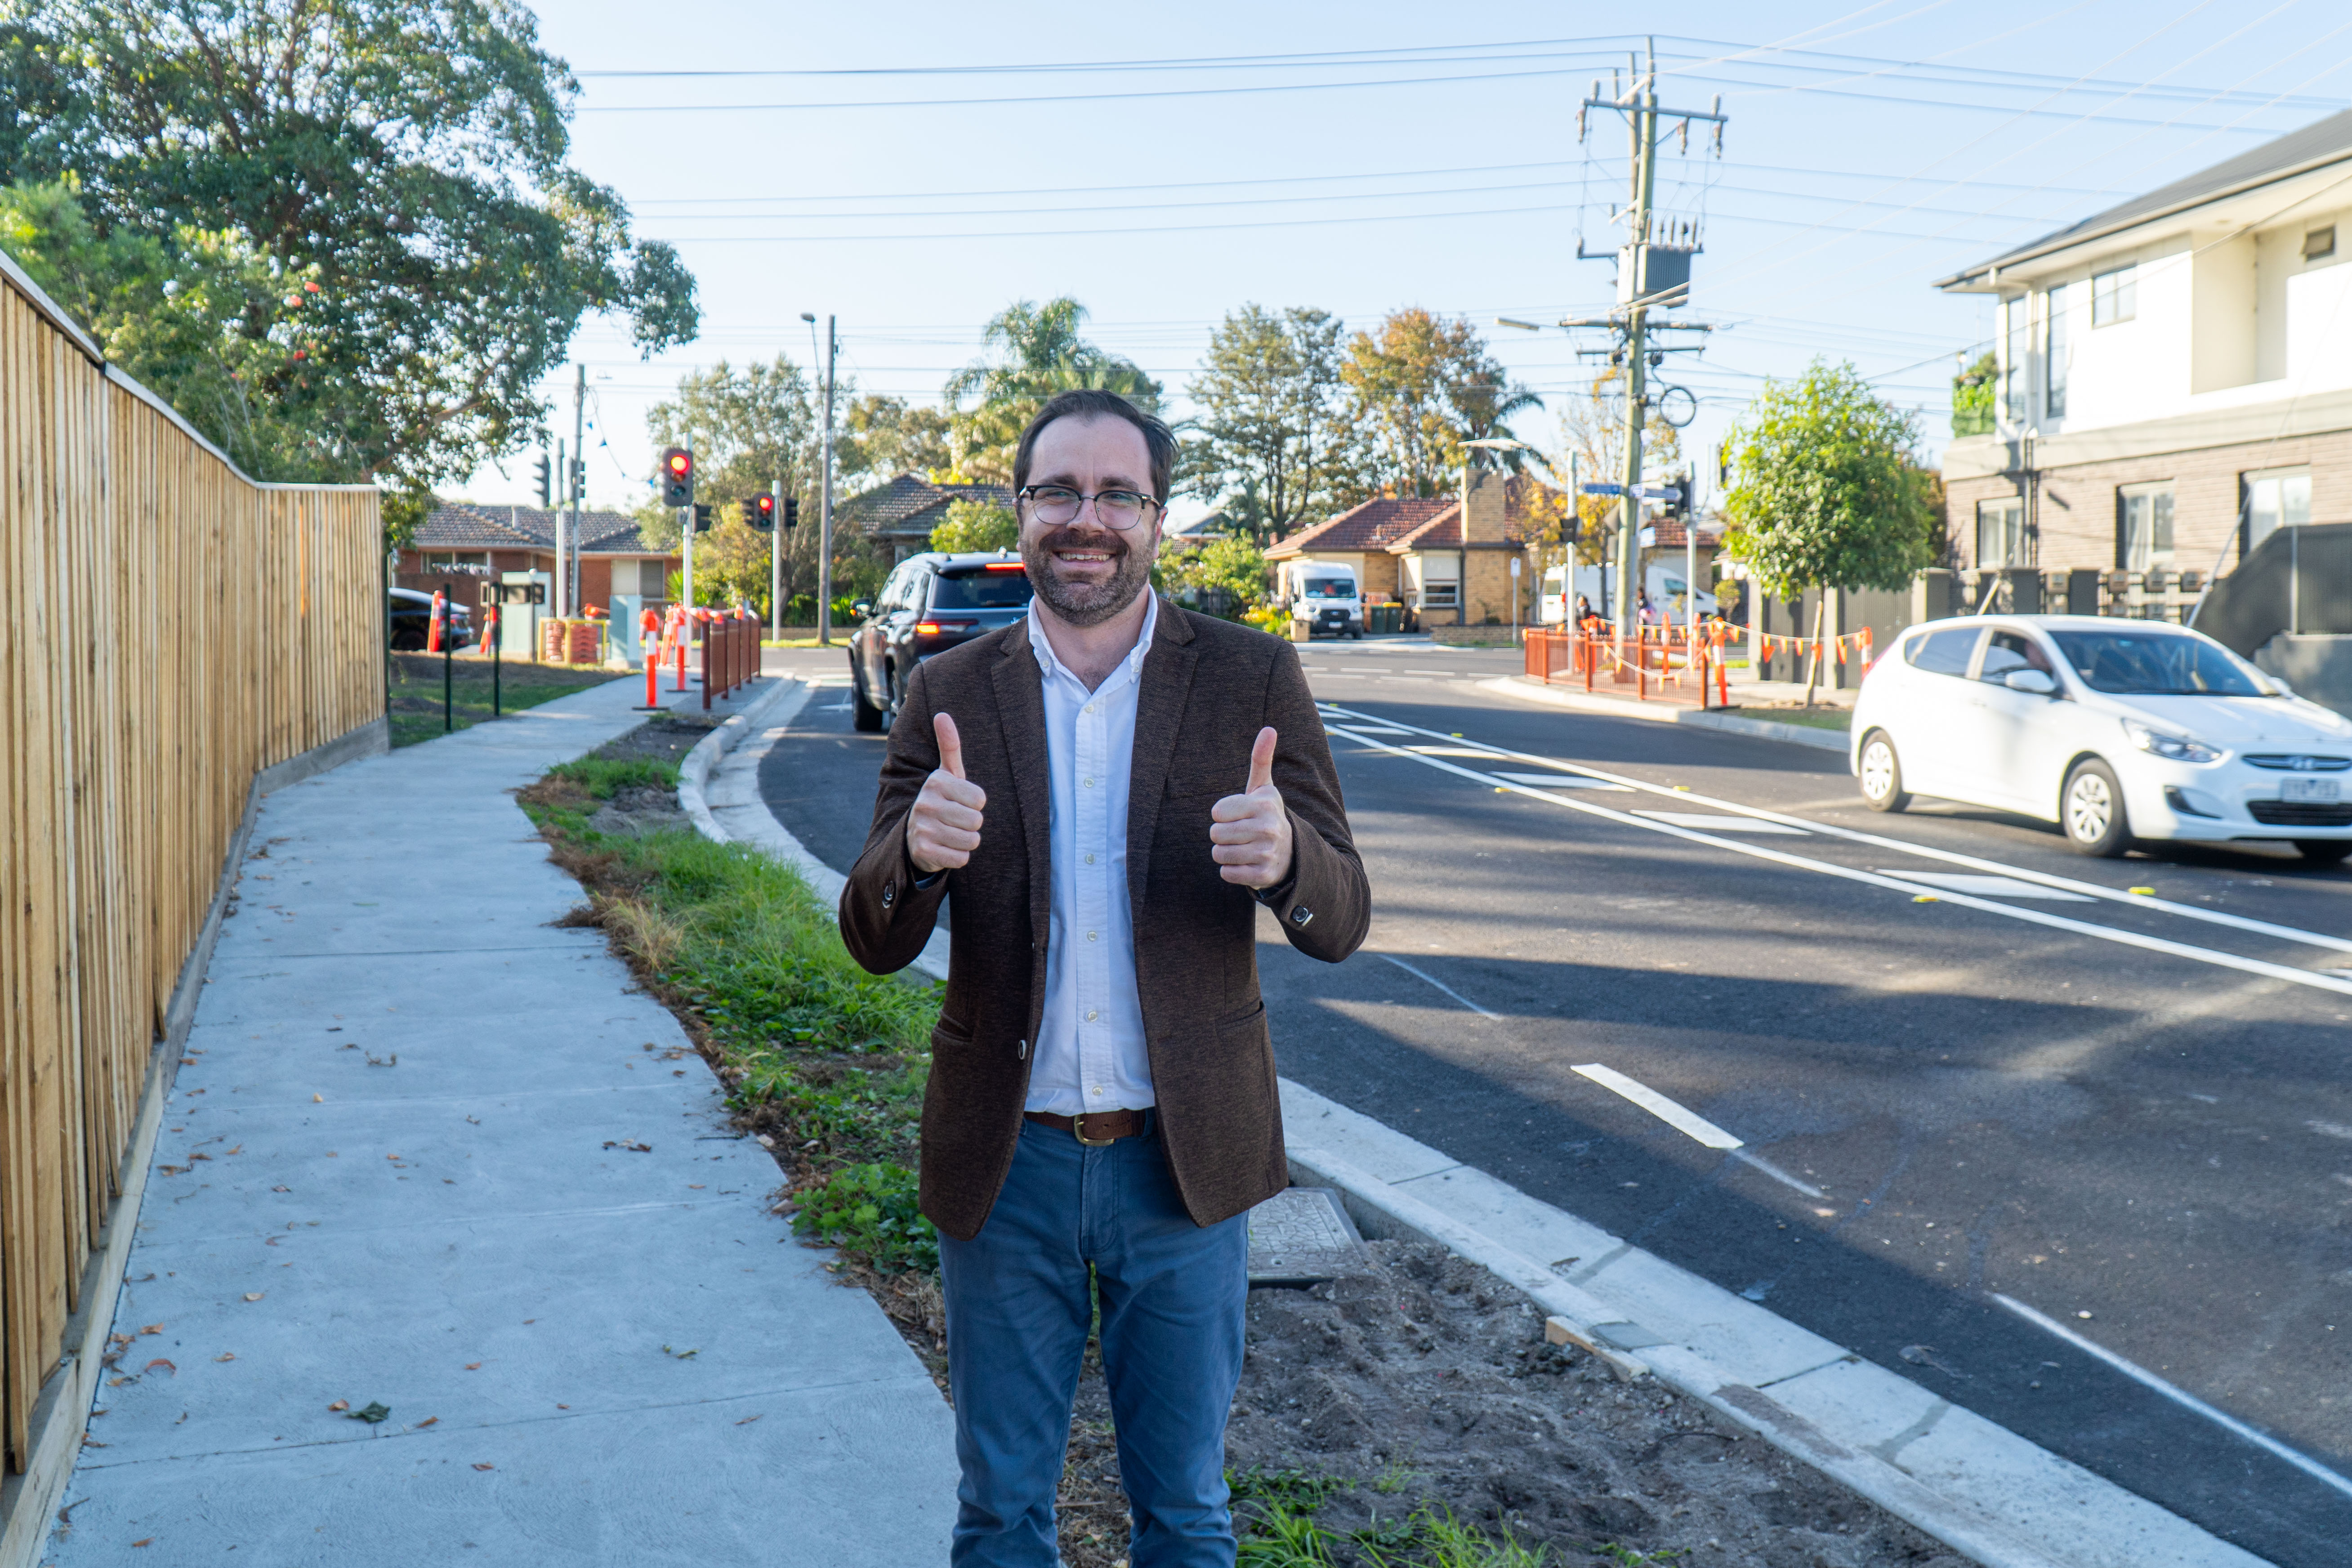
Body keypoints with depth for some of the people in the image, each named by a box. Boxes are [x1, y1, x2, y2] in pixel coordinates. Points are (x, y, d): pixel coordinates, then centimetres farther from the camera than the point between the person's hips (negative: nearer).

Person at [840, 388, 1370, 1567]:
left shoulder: (1252, 680, -4)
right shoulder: (950, 694, -1)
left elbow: (1339, 923, -6)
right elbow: (874, 943, -4)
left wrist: (1285, 856, -30)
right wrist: (918, 851, -27)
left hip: (1183, 1158, 0)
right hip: (1006, 1162, 1)